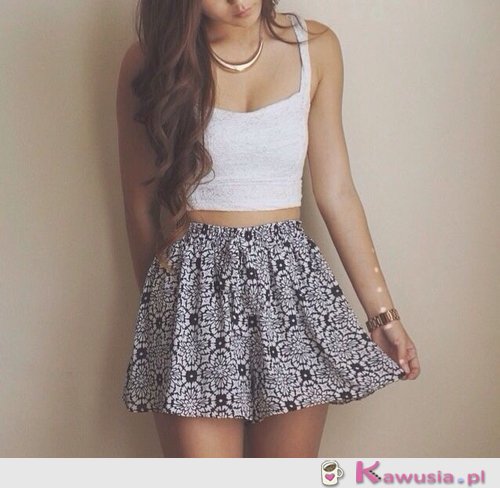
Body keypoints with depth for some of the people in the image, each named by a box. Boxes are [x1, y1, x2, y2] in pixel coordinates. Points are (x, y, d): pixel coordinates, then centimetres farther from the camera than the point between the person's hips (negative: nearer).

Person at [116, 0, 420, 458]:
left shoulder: (316, 47, 3)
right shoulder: (149, 61, -3)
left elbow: (336, 192, 6)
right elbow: (140, 202, 6)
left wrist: (382, 311, 7)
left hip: (292, 281, 2)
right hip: (195, 285, -2)